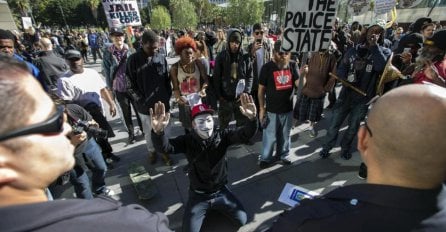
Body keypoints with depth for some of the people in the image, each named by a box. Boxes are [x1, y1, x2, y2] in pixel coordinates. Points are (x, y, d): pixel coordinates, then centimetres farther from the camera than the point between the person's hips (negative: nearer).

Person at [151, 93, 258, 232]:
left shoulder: (222, 136, -15)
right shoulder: (187, 141, -17)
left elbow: (245, 135, -28)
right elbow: (163, 147, -31)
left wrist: (252, 119, -51)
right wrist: (158, 131, -56)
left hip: (221, 192, 1)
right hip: (198, 196, 0)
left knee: (242, 220, 5)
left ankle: (216, 206, 30)